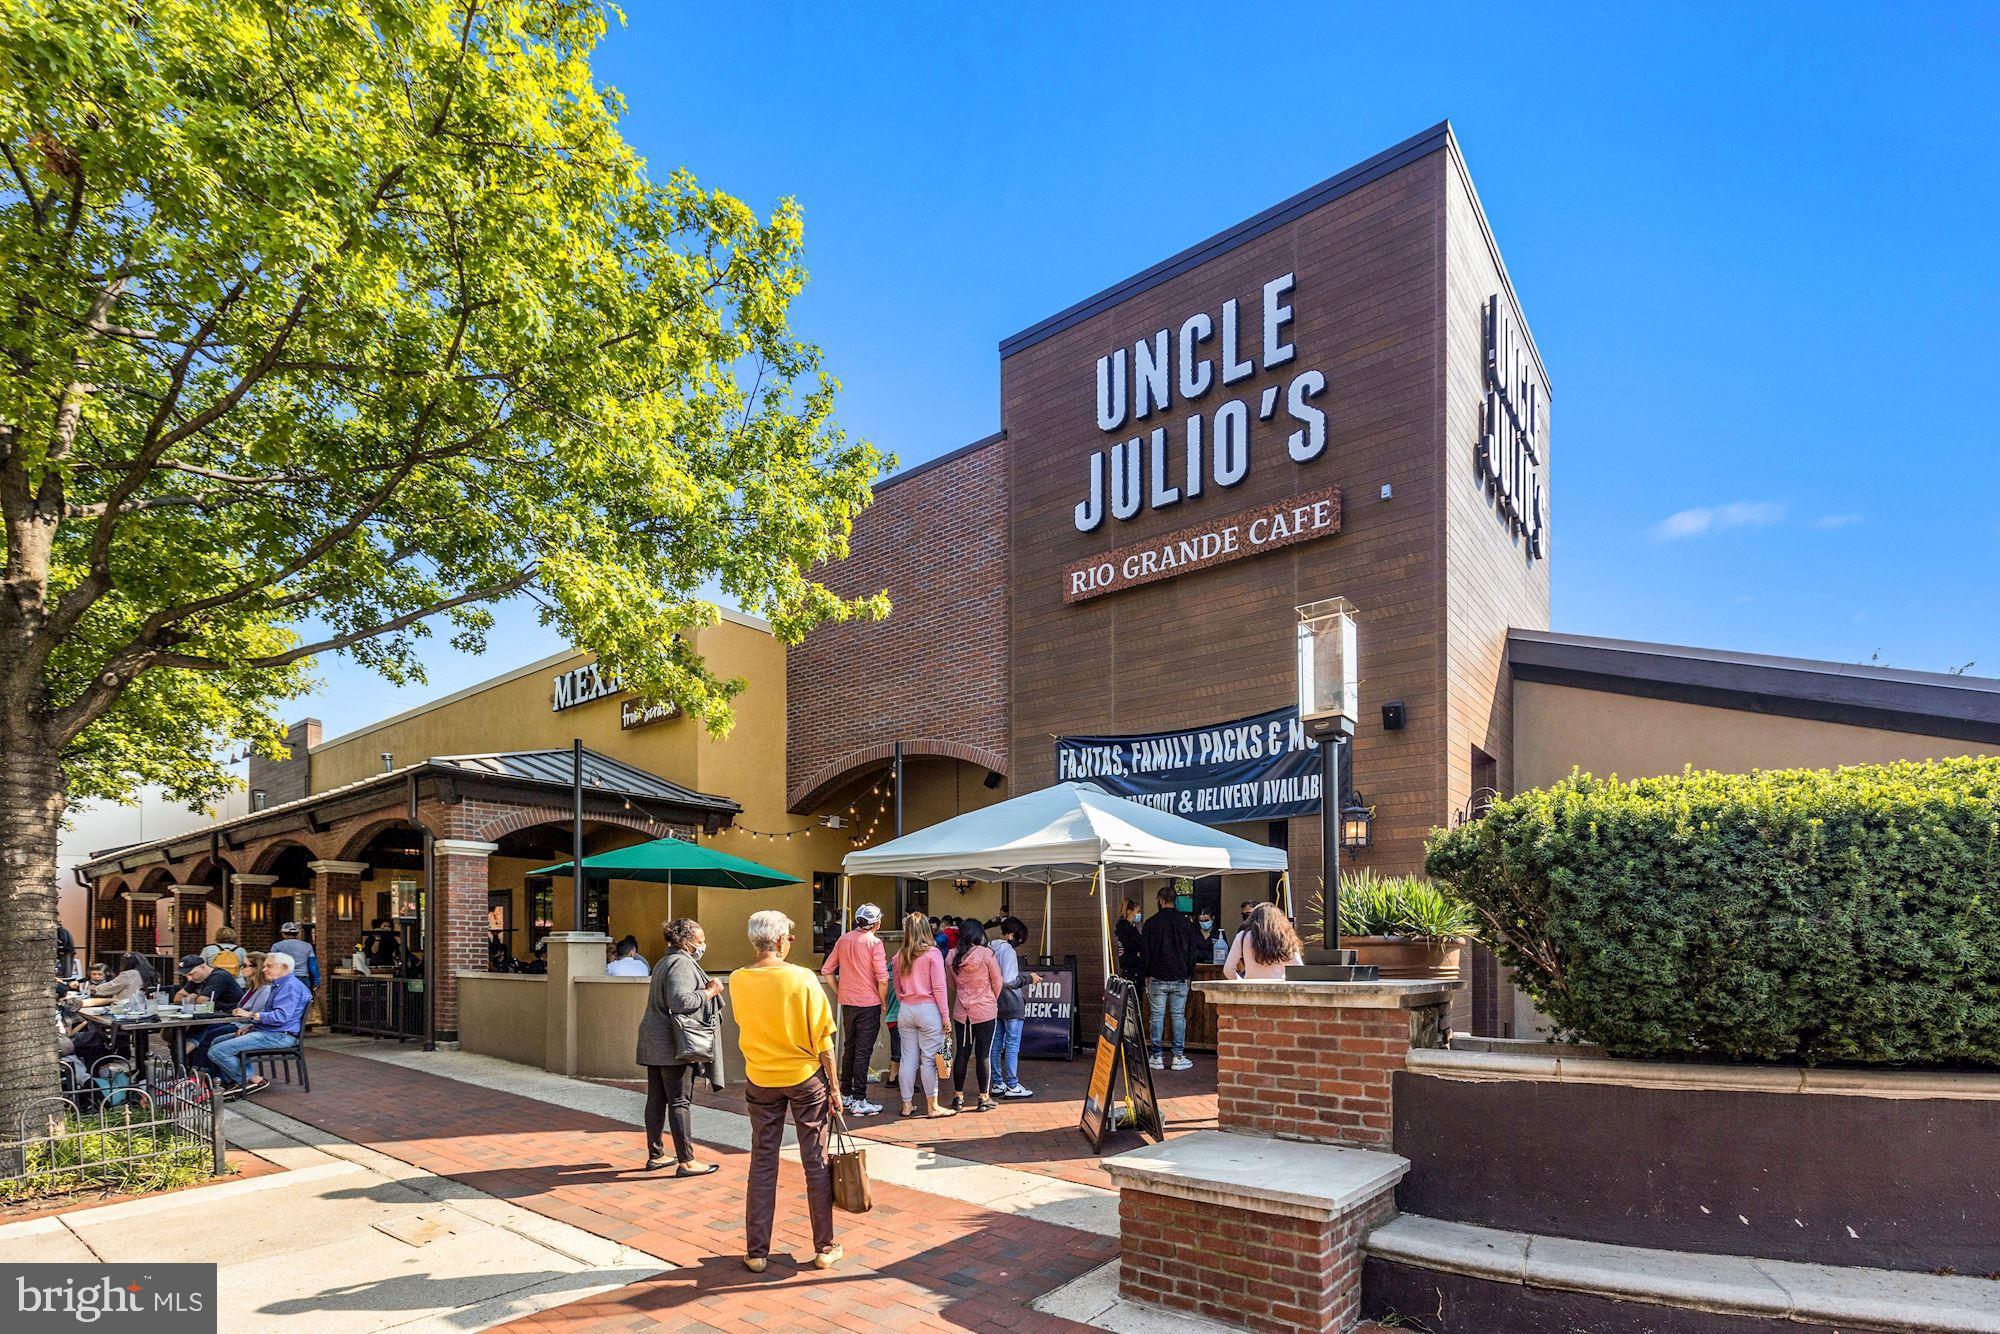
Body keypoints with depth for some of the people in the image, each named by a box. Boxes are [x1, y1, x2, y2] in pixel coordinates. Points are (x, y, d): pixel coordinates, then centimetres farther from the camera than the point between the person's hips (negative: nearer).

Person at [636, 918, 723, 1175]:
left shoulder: (665, 961, 18)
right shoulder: (681, 963, -14)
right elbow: (680, 1000, -25)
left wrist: (707, 988, 16)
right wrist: (709, 992, -13)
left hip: (655, 1042, 10)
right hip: (673, 1043, -10)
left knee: (656, 1099, 13)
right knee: (680, 1101, -4)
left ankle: (655, 1155, 21)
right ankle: (685, 1161, 1)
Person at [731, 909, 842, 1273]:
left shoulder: (738, 980, -8)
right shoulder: (803, 979, -17)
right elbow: (823, 1042, -12)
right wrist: (834, 1089, -2)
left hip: (760, 1082, 3)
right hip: (806, 1078, -2)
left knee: (762, 1165, 14)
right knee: (816, 1163, 9)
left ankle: (756, 1252, 20)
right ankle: (825, 1249, 19)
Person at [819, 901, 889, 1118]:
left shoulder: (843, 940, 5)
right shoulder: (874, 942, -13)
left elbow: (826, 970, 9)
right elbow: (882, 978, -17)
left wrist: (839, 992, 14)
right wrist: (884, 1002, -5)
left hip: (847, 1003, 6)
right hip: (869, 1003, -6)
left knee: (848, 1048, 18)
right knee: (863, 1051, -1)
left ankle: (845, 1094, 27)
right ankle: (859, 1101, 1)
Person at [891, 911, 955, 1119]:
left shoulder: (899, 956, 5)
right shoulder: (932, 953, -9)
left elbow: (897, 988, 11)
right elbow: (939, 988, -9)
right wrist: (945, 1015, -5)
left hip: (905, 1010, 4)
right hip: (928, 1009, -4)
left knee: (908, 1058, 10)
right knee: (929, 1059, 2)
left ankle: (907, 1104, 18)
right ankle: (933, 1106, 10)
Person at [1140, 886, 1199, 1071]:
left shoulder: (1151, 922, -4)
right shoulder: (1186, 922, 3)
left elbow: (1145, 951, -1)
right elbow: (1192, 950, 8)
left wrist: (1146, 975, 8)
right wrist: (1189, 974, 14)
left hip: (1157, 978, -2)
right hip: (1179, 978, 2)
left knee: (1156, 1017, 4)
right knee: (1179, 1016, 5)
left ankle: (1158, 1057, 5)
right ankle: (1179, 1057, 4)